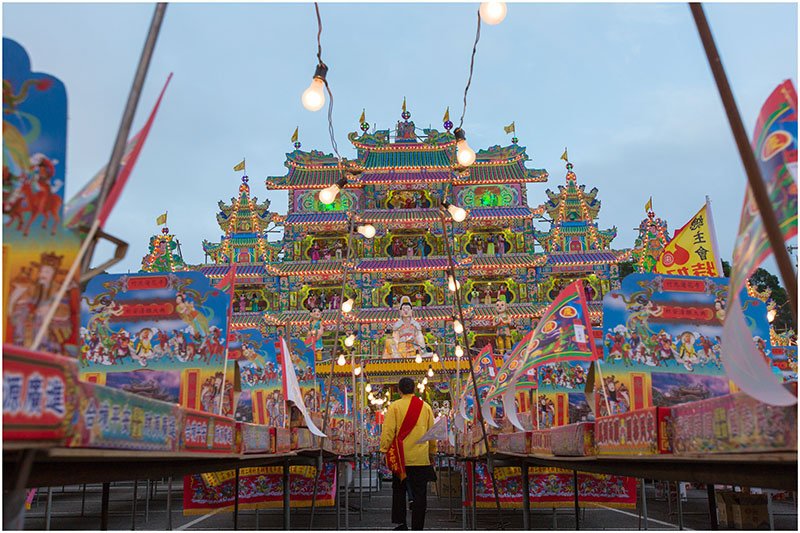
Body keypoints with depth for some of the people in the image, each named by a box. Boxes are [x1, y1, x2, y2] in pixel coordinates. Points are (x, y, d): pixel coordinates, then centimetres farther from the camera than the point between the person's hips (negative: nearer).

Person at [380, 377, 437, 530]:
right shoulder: (426, 407, 4)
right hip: (422, 458, 1)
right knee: (419, 494, 5)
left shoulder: (394, 407, -5)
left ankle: (400, 523, 12)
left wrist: (385, 450, 1)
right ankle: (417, 527, 5)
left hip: (400, 457, -1)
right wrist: (432, 452, 21)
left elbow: (388, 431, -8)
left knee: (399, 491, 15)